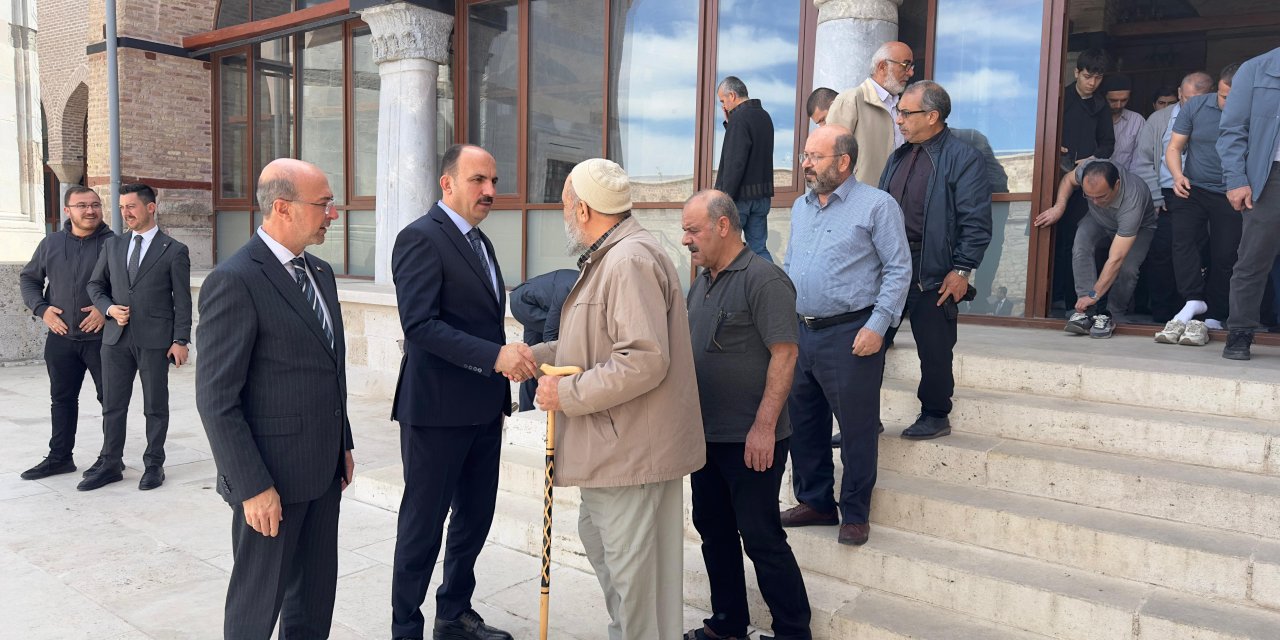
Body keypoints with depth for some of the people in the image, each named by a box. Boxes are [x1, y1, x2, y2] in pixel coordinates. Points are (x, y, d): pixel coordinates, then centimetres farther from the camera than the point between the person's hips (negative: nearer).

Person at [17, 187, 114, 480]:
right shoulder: (51, 244, 7)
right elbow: (28, 279, 16)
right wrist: (41, 308, 0)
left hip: (101, 337, -4)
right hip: (61, 338, 4)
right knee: (62, 399, 13)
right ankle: (59, 457, 25)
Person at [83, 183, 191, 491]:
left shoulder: (174, 251, -2)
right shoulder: (112, 245, 11)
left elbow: (182, 301, -4)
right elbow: (95, 285, 18)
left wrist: (180, 341, -9)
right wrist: (109, 308, -3)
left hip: (155, 339, -4)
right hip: (116, 338, 4)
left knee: (155, 406, 6)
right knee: (112, 405, 10)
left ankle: (154, 464, 16)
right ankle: (110, 464, 20)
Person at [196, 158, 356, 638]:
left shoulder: (320, 272, 9)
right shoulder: (234, 281, -17)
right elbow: (216, 399, -18)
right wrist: (253, 486, -18)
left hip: (323, 470, 8)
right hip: (272, 477, -7)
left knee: (316, 596, 18)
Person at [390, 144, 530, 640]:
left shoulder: (480, 241, 14)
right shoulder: (421, 237, -13)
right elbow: (420, 325, -23)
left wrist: (512, 357, 8)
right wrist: (497, 356, -28)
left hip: (484, 409, 9)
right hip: (438, 410, -8)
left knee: (474, 519, 18)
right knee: (424, 525, 5)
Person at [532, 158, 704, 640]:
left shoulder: (631, 260, -20)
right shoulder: (608, 257, 15)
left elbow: (644, 361, -28)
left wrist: (568, 394, -20)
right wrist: (536, 356, 13)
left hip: (630, 449, -12)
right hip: (612, 443, 12)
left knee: (631, 568, 0)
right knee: (597, 535, 24)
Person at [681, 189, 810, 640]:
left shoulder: (763, 279, -14)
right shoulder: (702, 282, 12)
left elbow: (784, 354, -18)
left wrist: (764, 426, -22)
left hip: (750, 439, -8)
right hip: (707, 435, 9)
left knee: (761, 538, 0)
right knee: (713, 530, 16)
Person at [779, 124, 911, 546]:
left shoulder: (877, 205, -6)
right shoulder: (800, 207, 15)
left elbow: (899, 269, -8)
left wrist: (877, 326, -15)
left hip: (850, 335, -7)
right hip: (799, 333, 7)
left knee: (856, 428, 3)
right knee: (804, 424, 13)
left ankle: (855, 515, 18)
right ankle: (815, 502, 29)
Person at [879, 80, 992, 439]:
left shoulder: (964, 159, -8)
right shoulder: (899, 157, 14)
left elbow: (976, 223, -12)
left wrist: (962, 270, -16)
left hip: (933, 273, -6)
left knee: (934, 349, 6)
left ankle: (935, 416, 24)